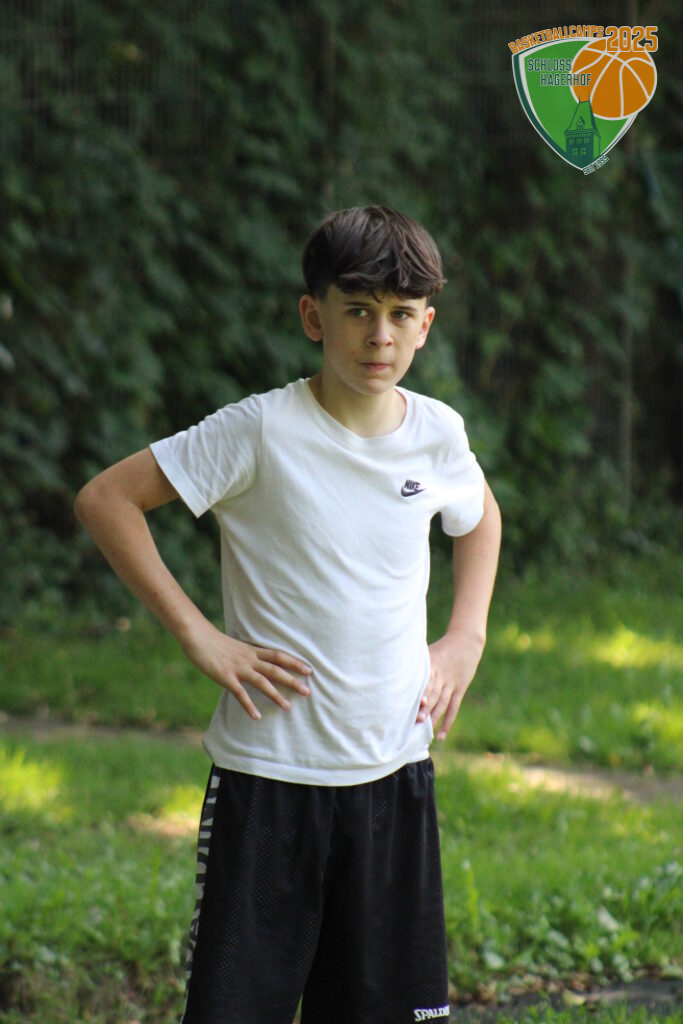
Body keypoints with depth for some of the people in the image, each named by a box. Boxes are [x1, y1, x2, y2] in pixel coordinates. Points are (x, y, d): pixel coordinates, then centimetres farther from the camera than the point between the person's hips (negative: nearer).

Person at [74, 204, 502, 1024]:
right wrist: (197, 635, -13)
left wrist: (465, 638, 11)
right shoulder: (262, 431, -12)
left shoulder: (437, 433, 3)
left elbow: (480, 520, 26)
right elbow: (105, 499, -11)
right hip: (269, 772, -4)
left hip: (394, 771, 4)